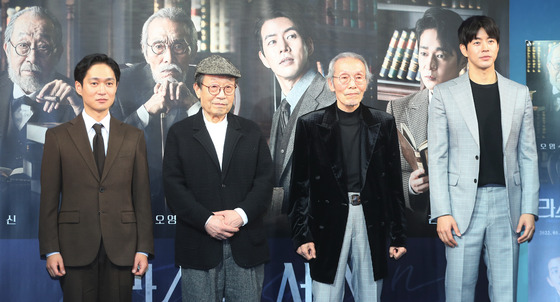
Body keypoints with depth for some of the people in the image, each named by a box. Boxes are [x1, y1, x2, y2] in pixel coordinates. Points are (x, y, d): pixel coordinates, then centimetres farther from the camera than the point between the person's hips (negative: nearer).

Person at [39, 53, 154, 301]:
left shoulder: (133, 137, 8)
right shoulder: (57, 137, 4)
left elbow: (142, 197, 6)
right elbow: (49, 199, 2)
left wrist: (144, 249, 1)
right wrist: (50, 251, -4)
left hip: (121, 251, 1)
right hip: (75, 250, -1)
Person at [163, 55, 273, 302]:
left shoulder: (251, 132, 11)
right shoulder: (180, 133, 6)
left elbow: (264, 182, 3)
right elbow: (174, 187, -3)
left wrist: (241, 214, -13)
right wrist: (206, 221, -15)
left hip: (246, 247, 2)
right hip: (199, 249, -1)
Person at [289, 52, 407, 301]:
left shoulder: (384, 124, 6)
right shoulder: (310, 125, 1)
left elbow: (394, 183, 7)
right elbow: (300, 185, 2)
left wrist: (398, 235, 6)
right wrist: (302, 234, -4)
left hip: (372, 223, 2)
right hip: (328, 224, -1)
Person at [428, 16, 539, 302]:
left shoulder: (519, 94, 9)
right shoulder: (445, 94, 2)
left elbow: (528, 155, 8)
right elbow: (437, 157, -1)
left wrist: (530, 209, 1)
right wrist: (442, 213, -8)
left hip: (506, 203, 2)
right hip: (463, 205, -2)